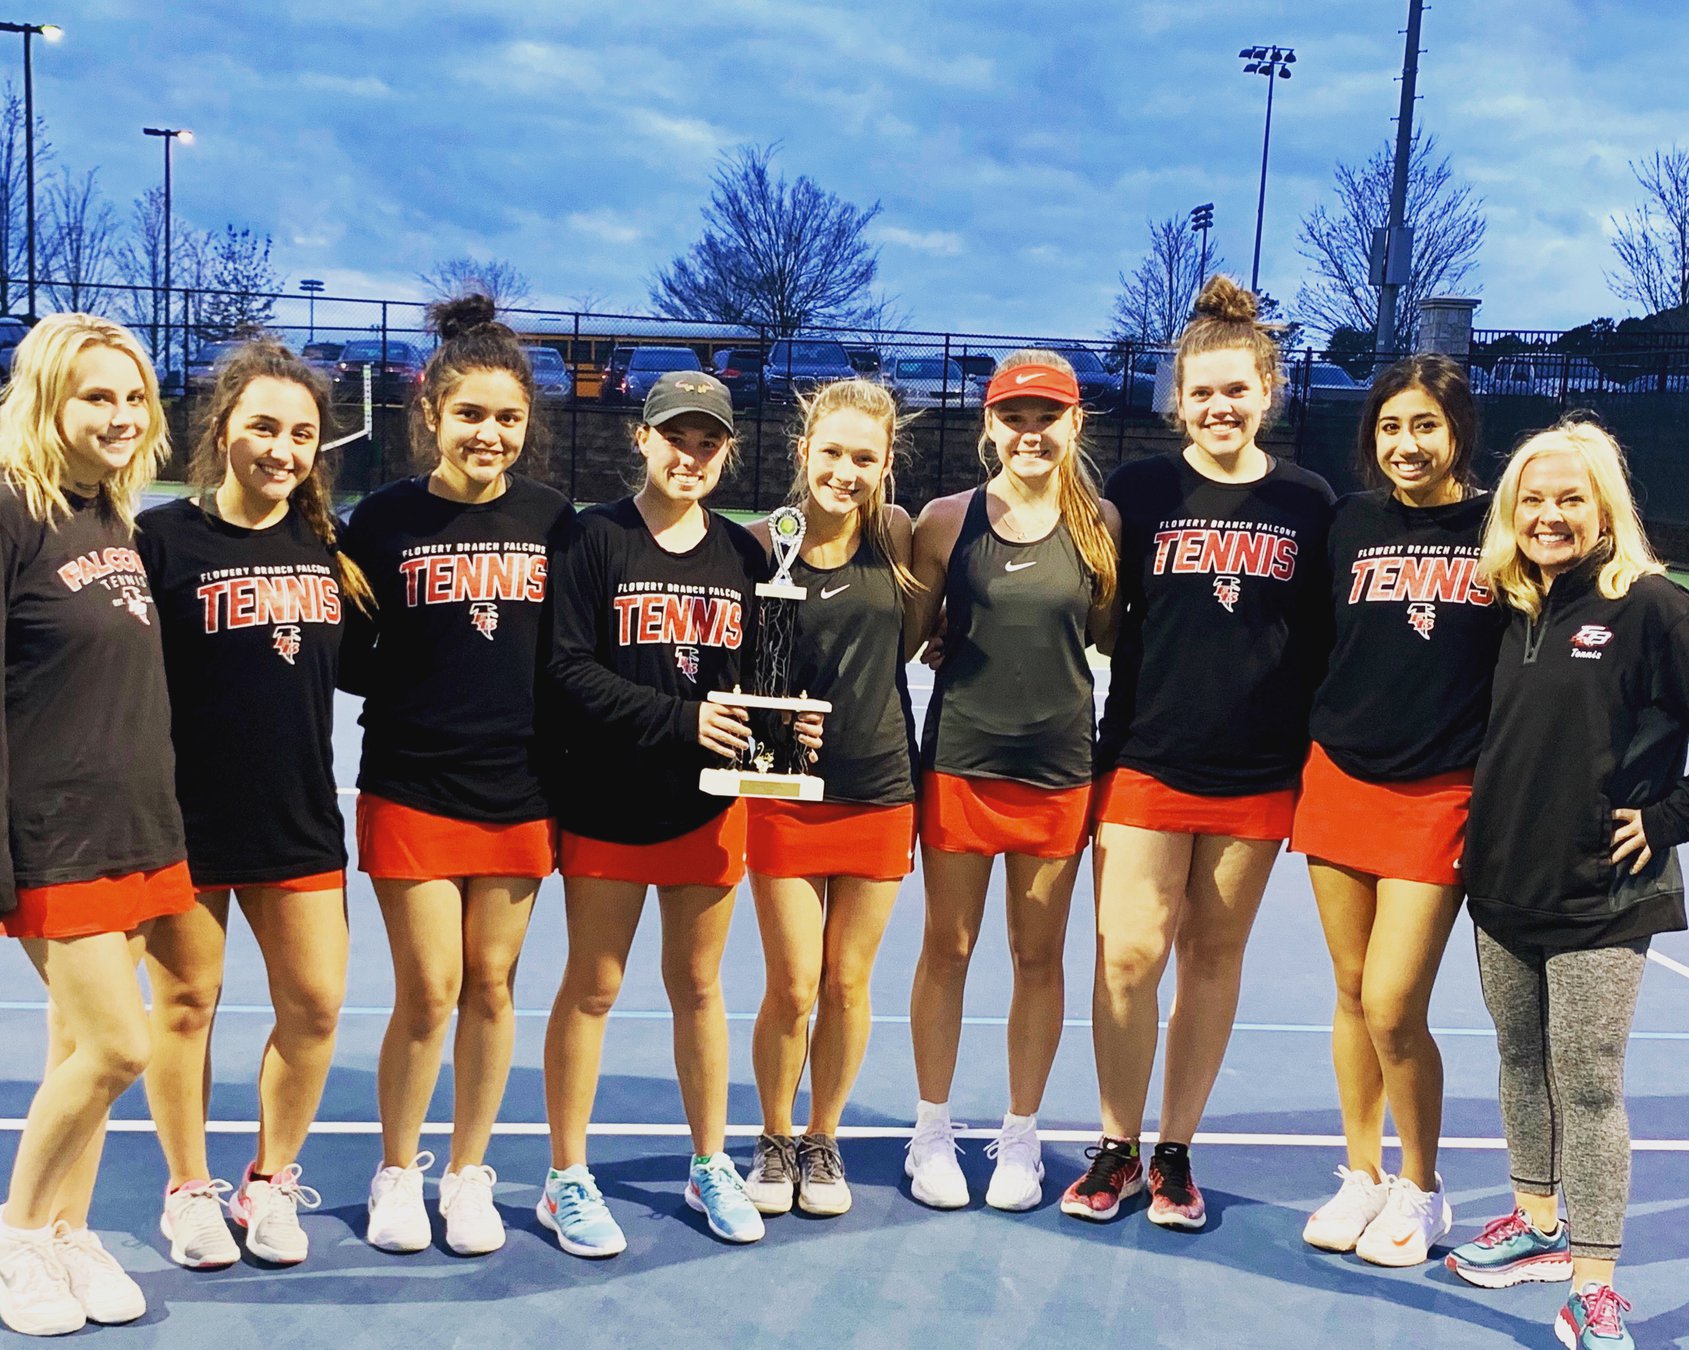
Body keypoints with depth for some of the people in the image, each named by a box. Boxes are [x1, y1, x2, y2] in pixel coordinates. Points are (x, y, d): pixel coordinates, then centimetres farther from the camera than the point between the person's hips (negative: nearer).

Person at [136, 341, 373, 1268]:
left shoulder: (327, 543, 5)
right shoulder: (163, 538, -10)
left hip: (300, 819, 4)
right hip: (186, 821, -4)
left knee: (314, 1006, 6)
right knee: (186, 1002, 9)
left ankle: (269, 1183, 27)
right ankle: (189, 1192, 28)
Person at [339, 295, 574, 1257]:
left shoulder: (551, 518, 3)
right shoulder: (385, 518, -4)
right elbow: (347, 658, 1)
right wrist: (410, 690, -14)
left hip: (518, 789, 2)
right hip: (412, 788, -2)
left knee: (491, 987, 9)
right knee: (429, 991, 0)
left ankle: (468, 1173, 26)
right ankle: (397, 1173, 22)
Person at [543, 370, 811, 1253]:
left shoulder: (742, 553, 6)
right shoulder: (595, 538, -7)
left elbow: (759, 673, 11)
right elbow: (570, 672, -14)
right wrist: (679, 718, -21)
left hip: (708, 802, 3)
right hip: (607, 803, -3)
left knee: (698, 984, 13)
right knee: (591, 989, 5)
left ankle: (711, 1167, 27)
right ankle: (566, 1181, 19)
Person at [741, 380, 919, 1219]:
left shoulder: (895, 535, -2)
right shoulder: (761, 544, -8)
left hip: (880, 793, 2)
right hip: (784, 795, -2)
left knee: (846, 985, 11)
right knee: (791, 989, 2)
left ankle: (822, 1140, 30)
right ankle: (774, 1140, 26)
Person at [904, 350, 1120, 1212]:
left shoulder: (1101, 525, 0)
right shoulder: (948, 521, -2)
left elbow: (1115, 638, 8)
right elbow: (905, 636, 4)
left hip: (1059, 767, 1)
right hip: (958, 761, -1)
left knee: (1040, 957, 10)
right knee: (946, 949, 9)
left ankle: (1020, 1139, 26)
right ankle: (932, 1133, 25)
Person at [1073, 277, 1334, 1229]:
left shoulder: (1309, 504, 4)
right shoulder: (1140, 491, 0)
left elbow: (1324, 644, 8)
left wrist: (1318, 761, 5)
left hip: (1257, 772, 1)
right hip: (1146, 759, -1)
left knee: (1215, 957, 9)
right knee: (1129, 955, -3)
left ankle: (1176, 1152, 22)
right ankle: (1117, 1149, 15)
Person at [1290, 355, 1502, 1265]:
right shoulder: (1351, 524, 4)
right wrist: (1308, 753, 9)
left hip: (1441, 794, -3)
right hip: (1339, 778, 3)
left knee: (1393, 1007, -6)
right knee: (1352, 991, 11)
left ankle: (1419, 1189, 17)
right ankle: (1362, 1175, 28)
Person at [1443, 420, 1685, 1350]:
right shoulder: (1511, 610, 8)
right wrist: (1486, 834, 11)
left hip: (1599, 895, -6)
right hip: (1505, 887, 6)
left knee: (1587, 1086, -2)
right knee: (1521, 1063, 16)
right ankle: (1538, 1224, 33)